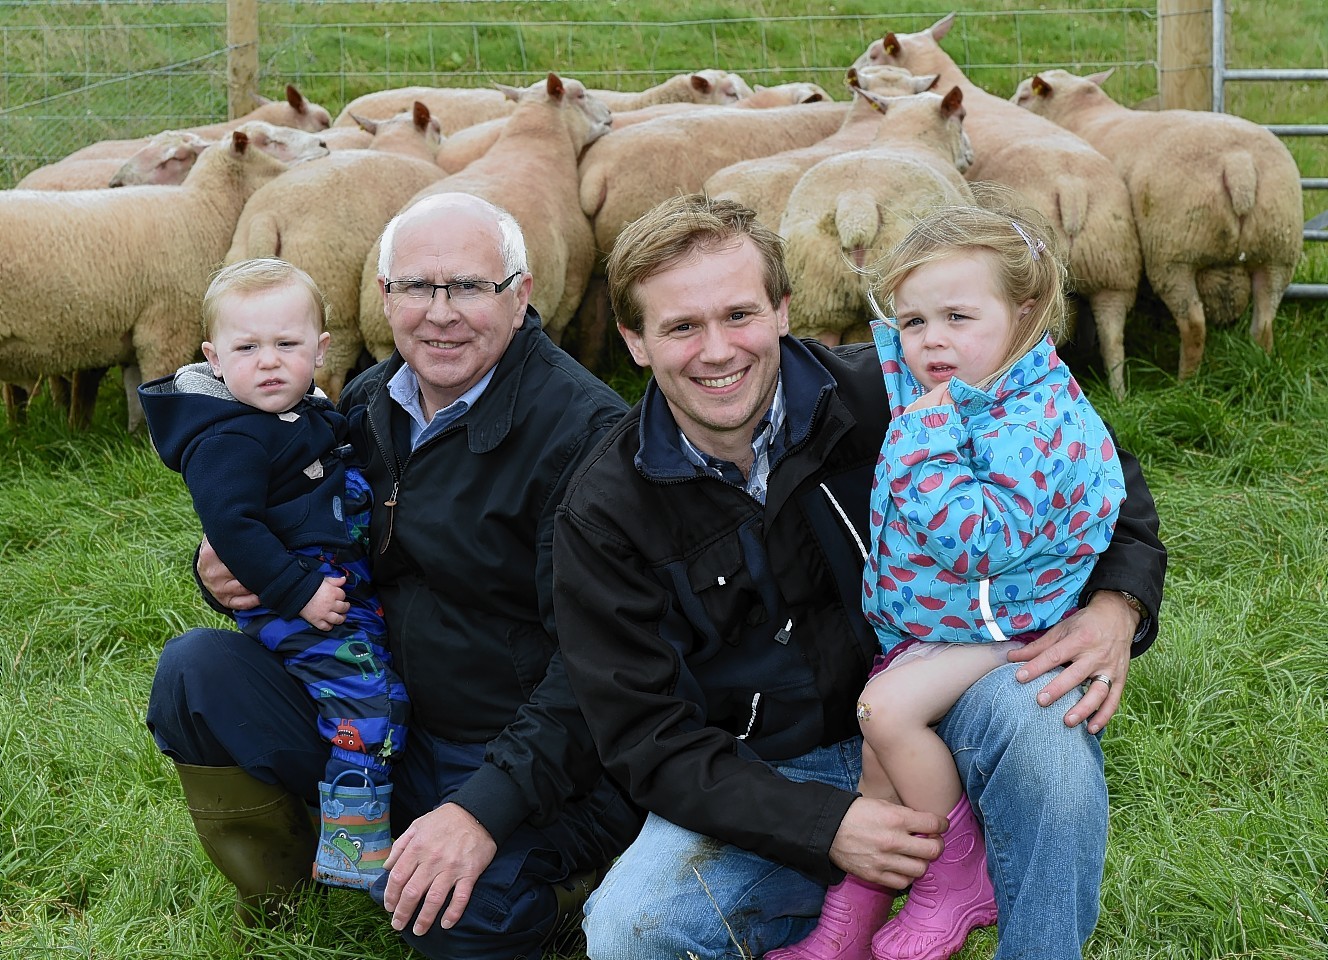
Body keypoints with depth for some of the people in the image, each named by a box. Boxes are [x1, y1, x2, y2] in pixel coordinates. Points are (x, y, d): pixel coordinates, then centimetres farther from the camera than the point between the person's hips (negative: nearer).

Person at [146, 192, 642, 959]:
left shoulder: (584, 429, -18)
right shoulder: (366, 405, 5)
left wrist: (484, 807, -31)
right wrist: (229, 571, -5)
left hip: (537, 757, -6)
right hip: (386, 730, 6)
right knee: (194, 669, -10)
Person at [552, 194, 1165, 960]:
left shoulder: (884, 398, -11)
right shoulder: (604, 516, -9)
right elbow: (646, 738, -10)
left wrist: (1117, 606, -20)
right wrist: (825, 825, -23)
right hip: (765, 781, 1)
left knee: (1043, 710, -33)